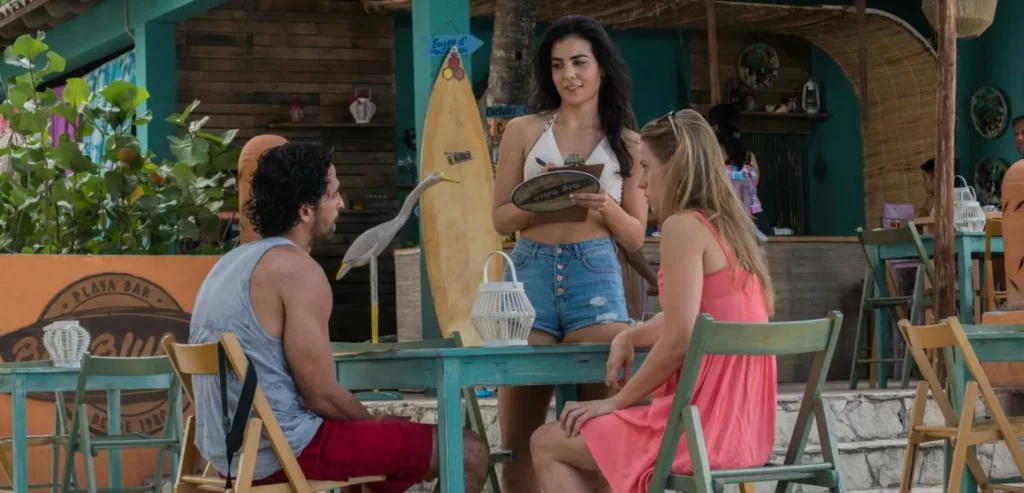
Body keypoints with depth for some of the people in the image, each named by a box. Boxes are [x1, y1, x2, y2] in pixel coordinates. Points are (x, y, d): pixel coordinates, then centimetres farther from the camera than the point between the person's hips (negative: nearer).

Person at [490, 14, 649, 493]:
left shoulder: (627, 142, 9)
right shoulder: (523, 131, 8)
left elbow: (635, 236, 9)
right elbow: (501, 218, 7)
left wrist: (607, 207, -11)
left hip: (596, 277, 0)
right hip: (531, 274, 0)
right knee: (518, 432, 1)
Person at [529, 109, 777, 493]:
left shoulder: (684, 226, -13)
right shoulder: (730, 229, 15)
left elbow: (678, 340, -19)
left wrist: (617, 402, -7)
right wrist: (628, 337, 7)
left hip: (704, 425, -9)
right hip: (744, 424, 9)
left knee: (547, 445, 5)